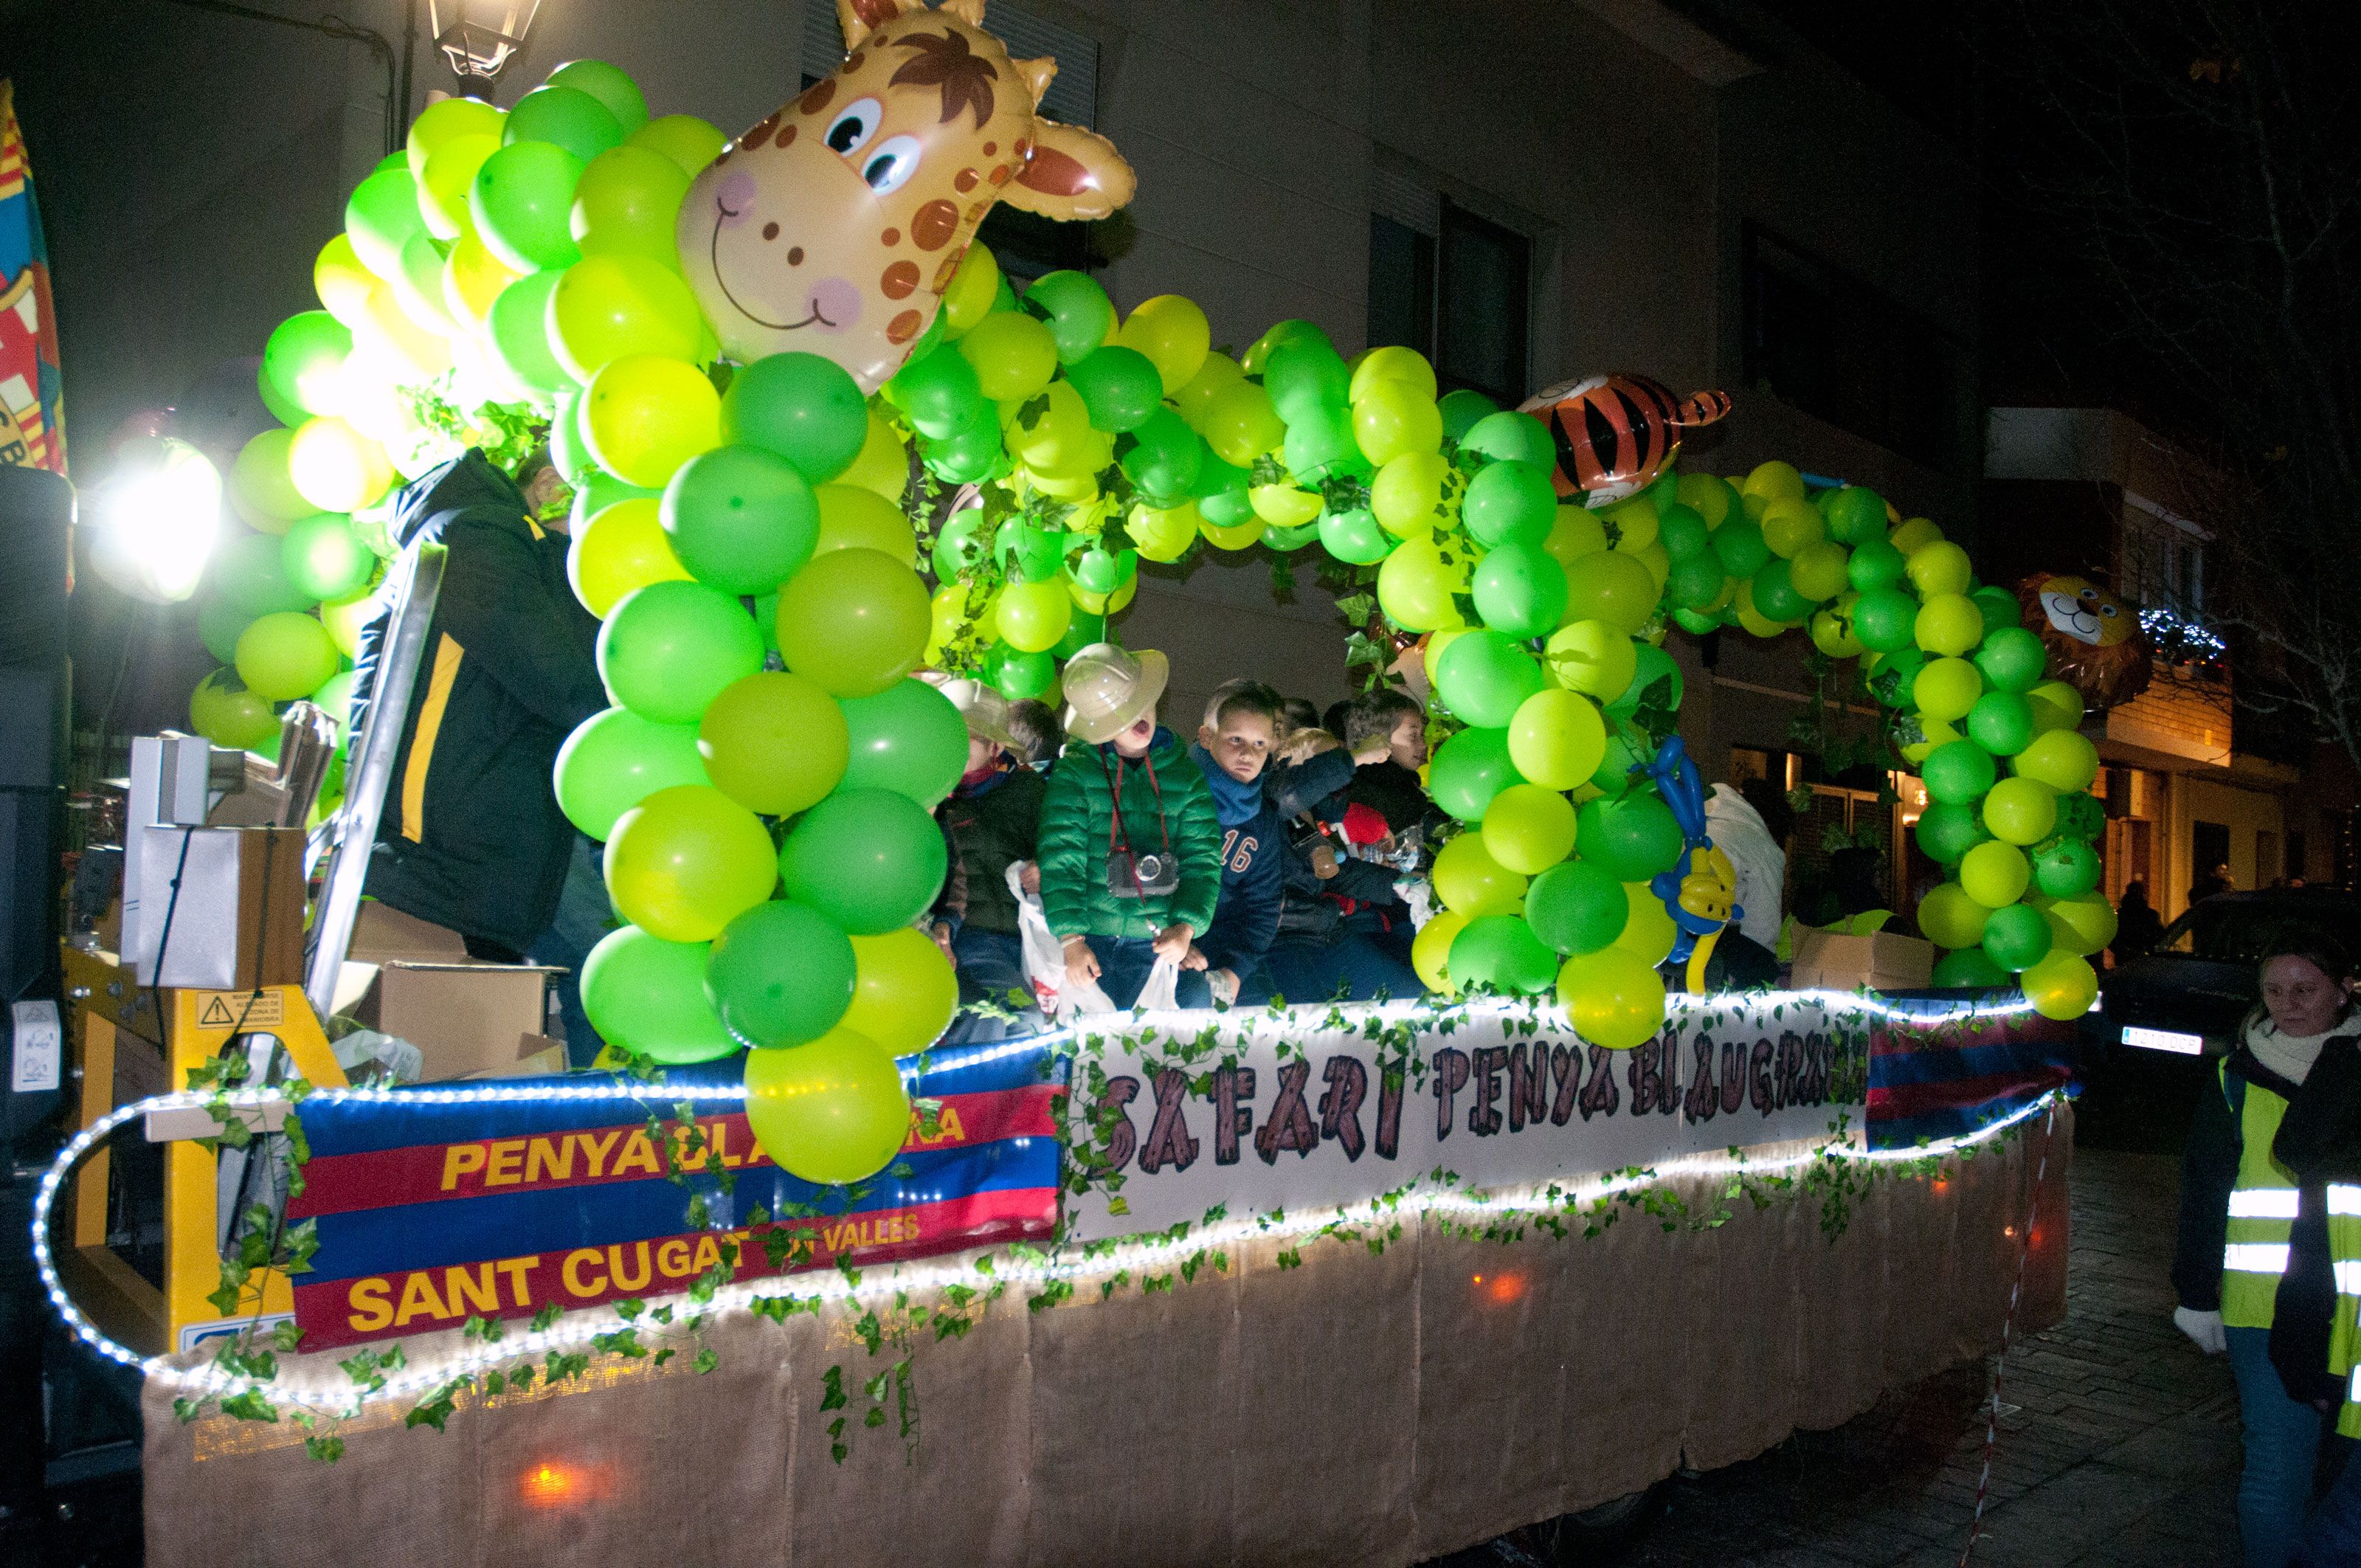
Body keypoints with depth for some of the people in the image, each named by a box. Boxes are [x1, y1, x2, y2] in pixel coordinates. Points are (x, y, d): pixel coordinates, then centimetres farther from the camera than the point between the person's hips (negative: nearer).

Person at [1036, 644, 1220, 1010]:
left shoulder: (1186, 777, 8)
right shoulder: (1074, 771, 0)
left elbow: (1202, 859, 4)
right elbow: (1060, 858, -8)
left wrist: (1185, 928, -12)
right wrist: (1072, 939, -19)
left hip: (1159, 941, 2)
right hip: (1088, 941, -2)